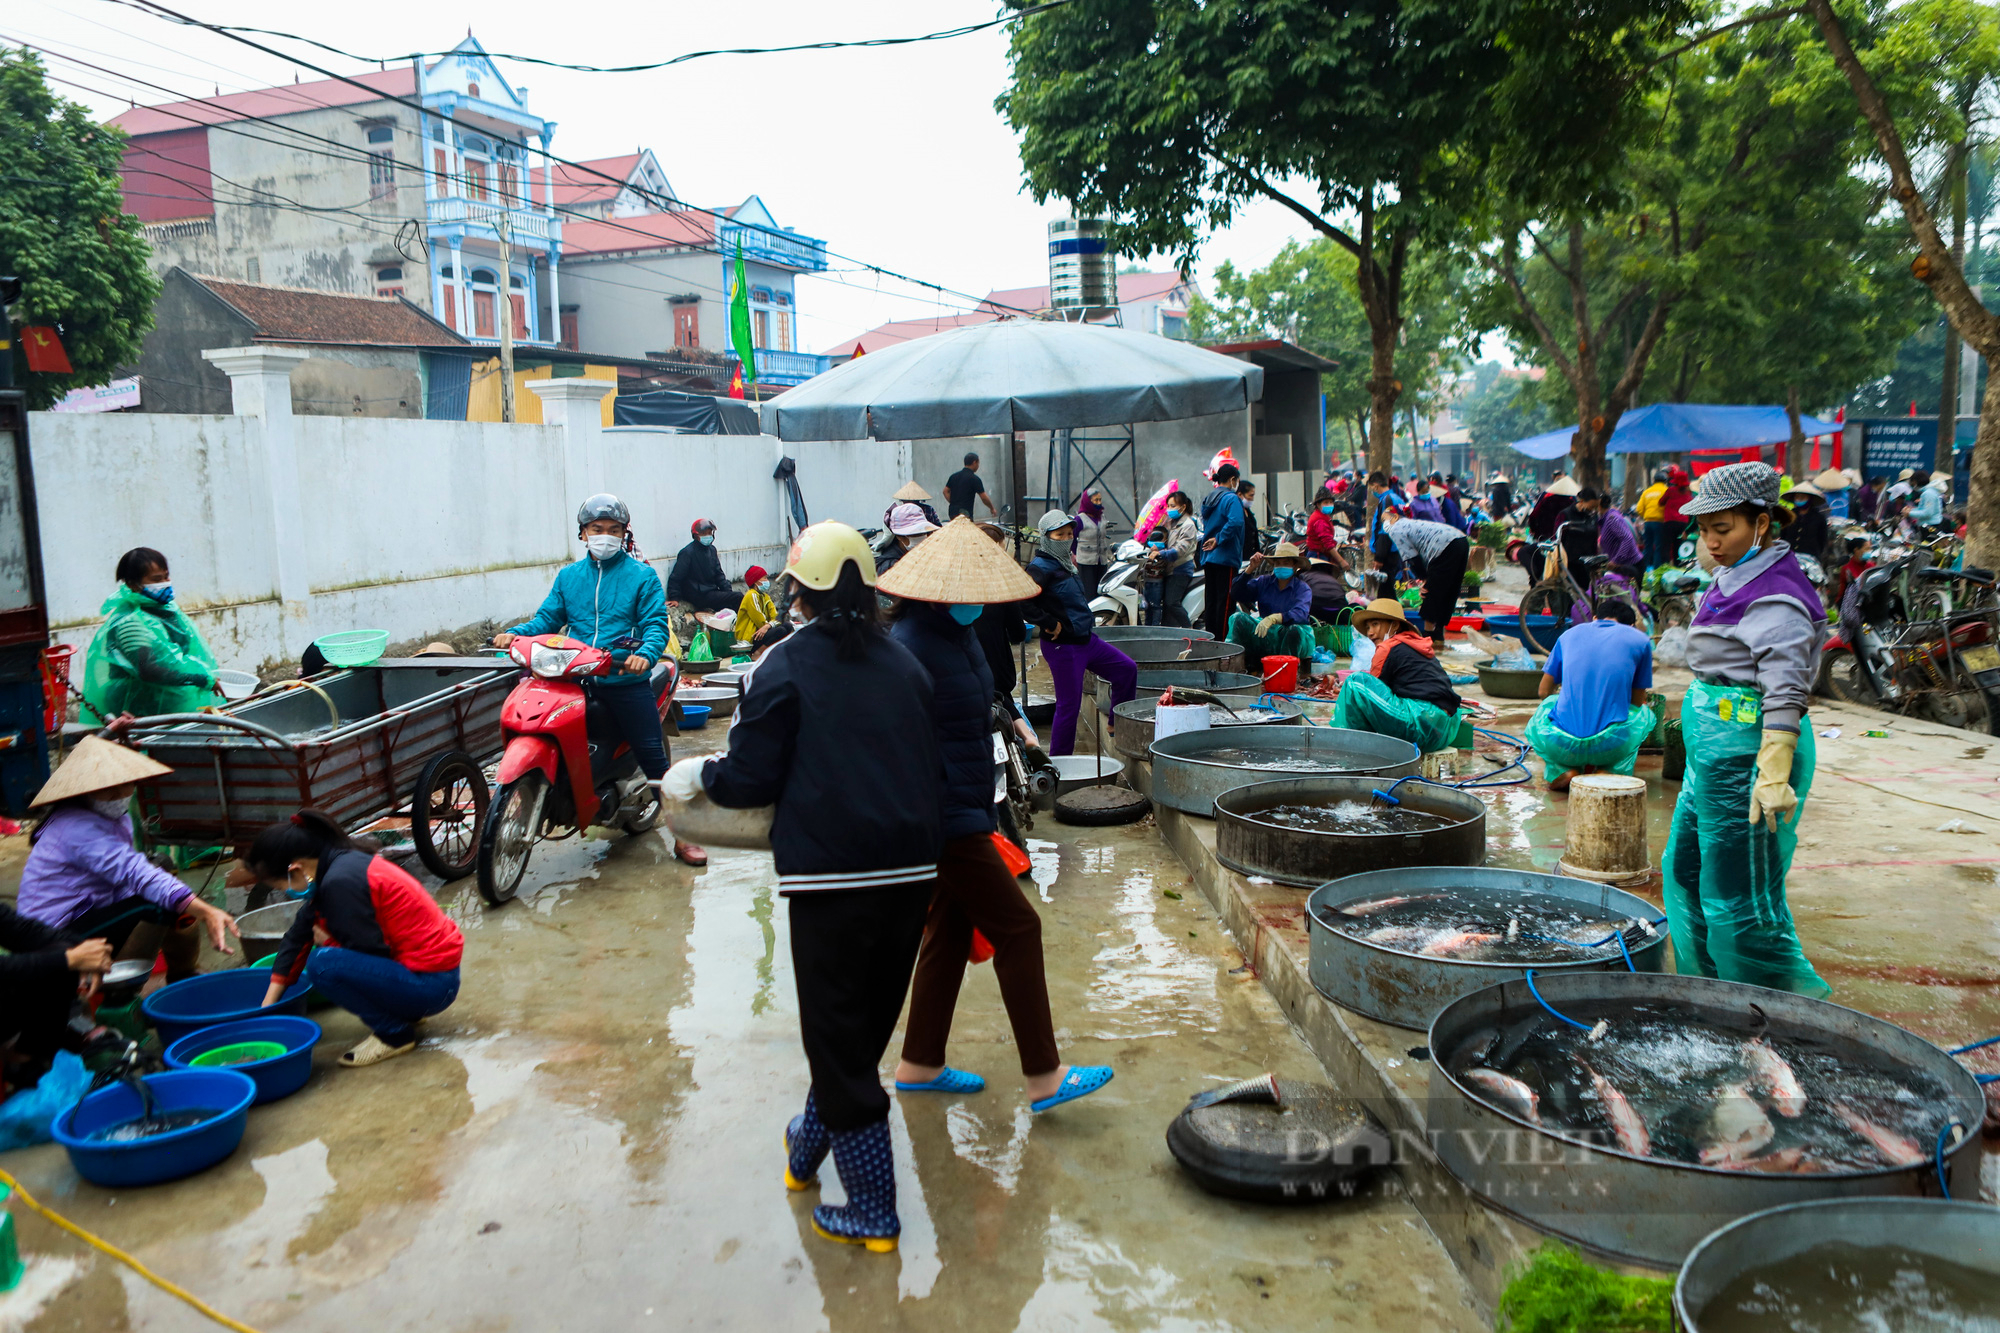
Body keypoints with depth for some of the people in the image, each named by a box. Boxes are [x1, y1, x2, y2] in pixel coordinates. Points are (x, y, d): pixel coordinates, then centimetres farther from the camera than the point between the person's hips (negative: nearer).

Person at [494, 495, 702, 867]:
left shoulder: (642, 576, 4)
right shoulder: (568, 576, 17)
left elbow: (656, 623, -6)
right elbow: (547, 618, 11)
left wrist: (645, 653, -27)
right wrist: (515, 633, -9)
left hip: (625, 680, -4)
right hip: (575, 681, 4)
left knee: (653, 758, -4)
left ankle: (682, 835, 3)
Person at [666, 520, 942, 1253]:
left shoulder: (788, 664, -6)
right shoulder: (904, 663, 10)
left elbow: (751, 781, -7)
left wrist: (696, 773, 12)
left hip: (831, 873, -6)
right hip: (911, 872, 6)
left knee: (837, 1036, 4)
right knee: (867, 1023, 20)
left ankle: (871, 1208, 8)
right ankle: (809, 1146, 40)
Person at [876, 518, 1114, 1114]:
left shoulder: (957, 634, 11)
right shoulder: (910, 646, -20)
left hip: (963, 813, 10)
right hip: (945, 821, -10)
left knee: (949, 935, 16)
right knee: (1017, 929, -4)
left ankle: (920, 1065, 29)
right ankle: (1043, 1077, 6)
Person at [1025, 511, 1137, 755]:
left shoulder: (1064, 564, 12)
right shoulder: (1041, 568, -17)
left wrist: (1089, 619, 13)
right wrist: (1050, 623, -22)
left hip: (1087, 640, 10)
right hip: (1062, 646, -10)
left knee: (1126, 669, 14)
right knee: (1069, 705, -4)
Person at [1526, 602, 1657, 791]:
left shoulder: (1570, 634, 17)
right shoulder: (1639, 640, 11)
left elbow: (1544, 692, 25)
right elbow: (1636, 701, 21)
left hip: (1560, 746, 1)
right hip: (1610, 747, -1)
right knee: (1645, 712, 31)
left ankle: (1560, 772, 9)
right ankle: (1611, 771, 6)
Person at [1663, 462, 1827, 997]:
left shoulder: (1775, 596, -18)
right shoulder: (1734, 579, 11)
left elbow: (1786, 691, -26)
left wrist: (1774, 774, -33)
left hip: (1745, 750, -10)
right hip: (1713, 749, 10)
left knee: (1738, 899, -2)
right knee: (1684, 873, 20)